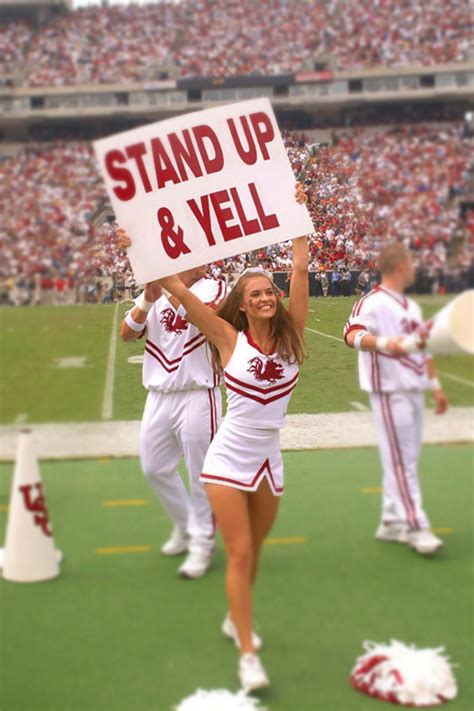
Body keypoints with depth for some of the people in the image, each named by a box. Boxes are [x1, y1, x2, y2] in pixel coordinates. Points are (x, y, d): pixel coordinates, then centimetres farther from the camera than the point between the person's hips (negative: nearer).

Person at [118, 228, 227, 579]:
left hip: (197, 396, -6)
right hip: (159, 395, 6)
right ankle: (185, 525, 38)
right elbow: (127, 334, 1)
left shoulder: (213, 289, -6)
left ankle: (202, 542, 20)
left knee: (200, 475, 2)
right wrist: (147, 300, -17)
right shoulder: (156, 288, 10)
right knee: (155, 468, 16)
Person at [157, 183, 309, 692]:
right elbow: (180, 291, -14)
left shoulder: (290, 335, -2)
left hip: (269, 460, 4)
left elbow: (300, 270, -7)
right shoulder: (229, 338, -9)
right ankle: (248, 654, 3)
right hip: (228, 459, -3)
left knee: (252, 550, 17)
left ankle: (236, 620, 41)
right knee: (239, 553, -5)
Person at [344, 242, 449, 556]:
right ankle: (415, 526, 2)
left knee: (404, 460, 12)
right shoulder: (373, 303, -12)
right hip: (390, 392, -9)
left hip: (414, 391, 9)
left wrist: (436, 385, 23)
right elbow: (353, 334, -29)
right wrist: (384, 343, -46)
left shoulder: (412, 306, 16)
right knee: (401, 461, -4)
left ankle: (392, 522, 21)